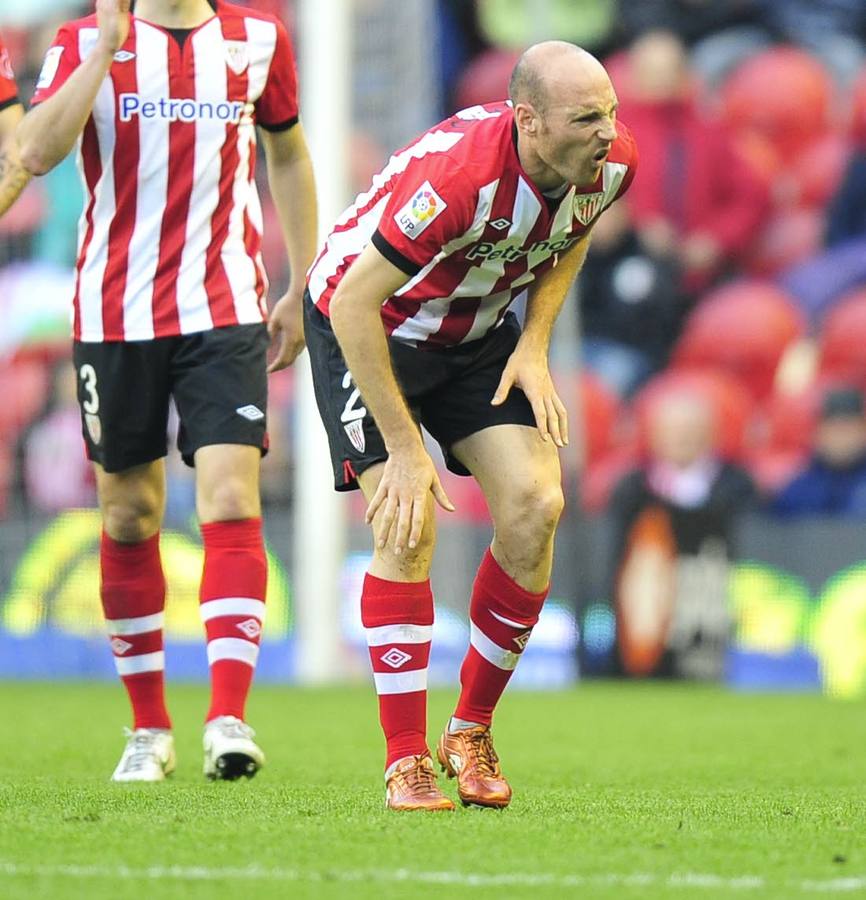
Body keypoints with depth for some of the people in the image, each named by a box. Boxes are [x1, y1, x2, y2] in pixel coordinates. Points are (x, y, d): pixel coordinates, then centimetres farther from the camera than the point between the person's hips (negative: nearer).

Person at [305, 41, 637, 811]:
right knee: (409, 528, -19)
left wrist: (534, 347, -5)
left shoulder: (611, 162, -18)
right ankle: (406, 761, -8)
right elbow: (353, 305, -34)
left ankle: (473, 731, 7)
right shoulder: (457, 173, -38)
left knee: (535, 505, -10)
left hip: (476, 330, 6)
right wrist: (404, 449, -29)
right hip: (365, 324, -6)